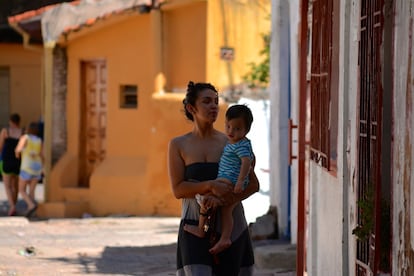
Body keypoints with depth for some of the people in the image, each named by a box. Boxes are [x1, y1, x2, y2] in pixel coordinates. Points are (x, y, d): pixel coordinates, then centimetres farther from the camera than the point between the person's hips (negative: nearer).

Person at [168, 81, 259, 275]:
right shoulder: (178, 145, 3)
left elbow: (253, 184, -2)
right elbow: (178, 189, -5)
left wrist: (223, 199, -19)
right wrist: (211, 186, -21)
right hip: (195, 228, -1)